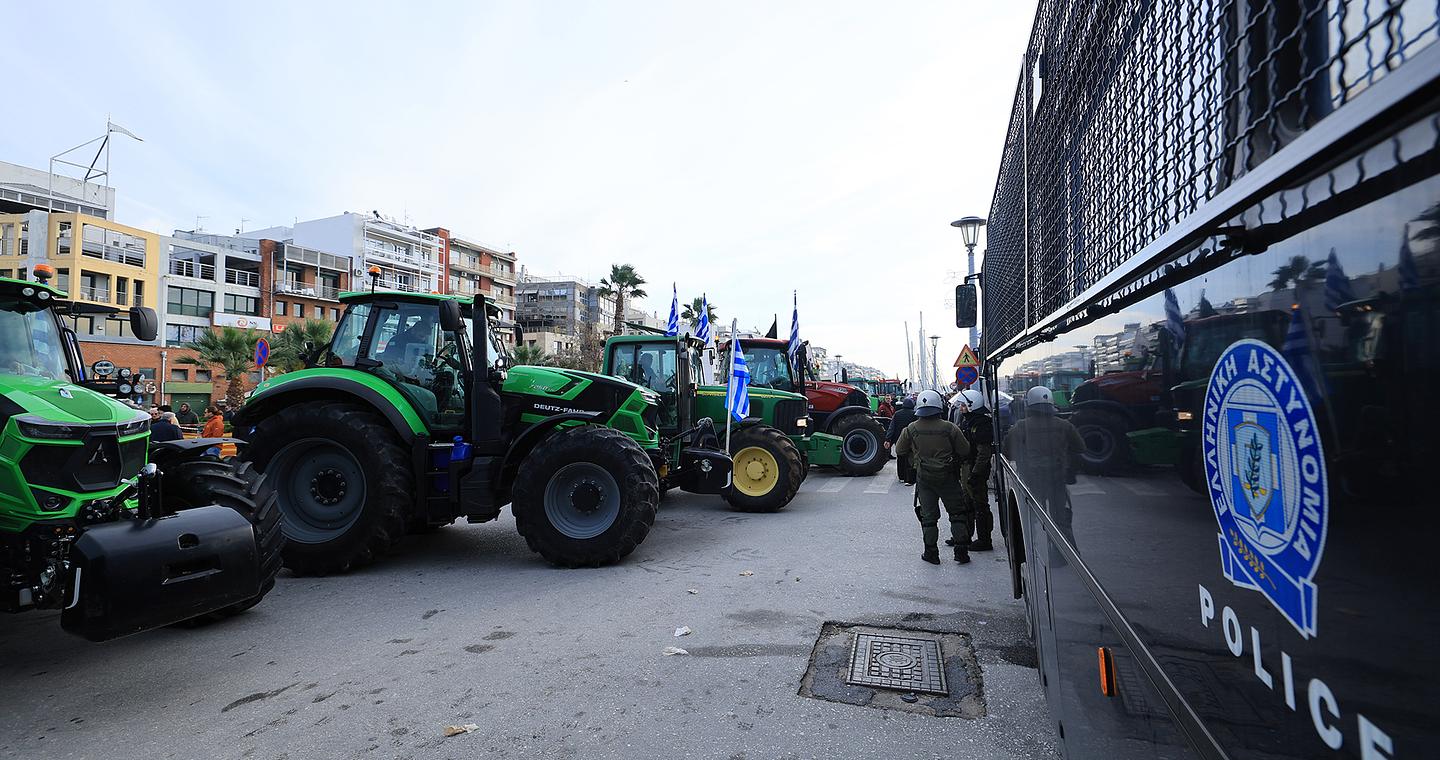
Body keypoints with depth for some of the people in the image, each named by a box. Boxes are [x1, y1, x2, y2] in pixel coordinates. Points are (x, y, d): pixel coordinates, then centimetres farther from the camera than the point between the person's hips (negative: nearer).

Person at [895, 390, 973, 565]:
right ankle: (961, 551, 12)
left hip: (924, 477, 1)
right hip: (948, 477, -1)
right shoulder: (949, 428, -11)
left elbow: (899, 450, 5)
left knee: (928, 515, 10)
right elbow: (965, 450, -4)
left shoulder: (911, 429, -6)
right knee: (957, 512, 12)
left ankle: (931, 552, 13)